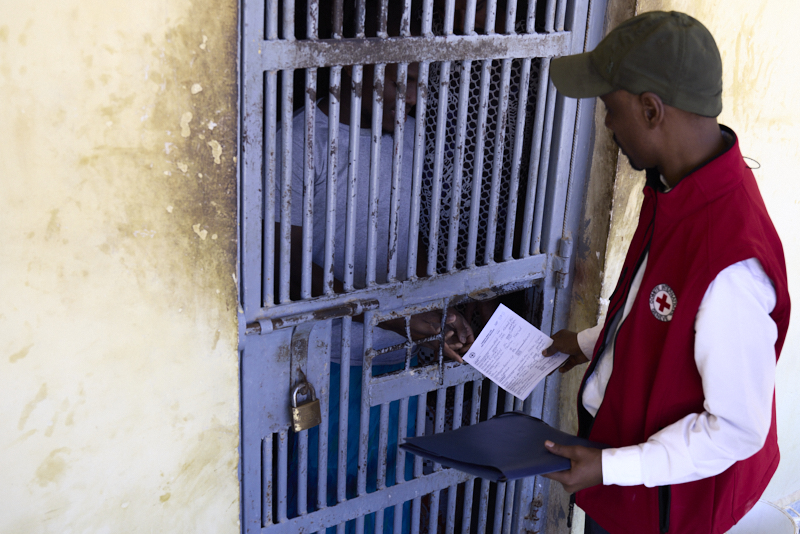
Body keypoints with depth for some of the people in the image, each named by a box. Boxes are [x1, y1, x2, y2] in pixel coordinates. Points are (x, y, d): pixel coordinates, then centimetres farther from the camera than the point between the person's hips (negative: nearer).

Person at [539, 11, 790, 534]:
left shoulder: (733, 265, -37)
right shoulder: (677, 185, -6)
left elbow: (738, 429, -27)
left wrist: (611, 467, -24)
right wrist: (590, 343, 16)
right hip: (614, 430, 8)